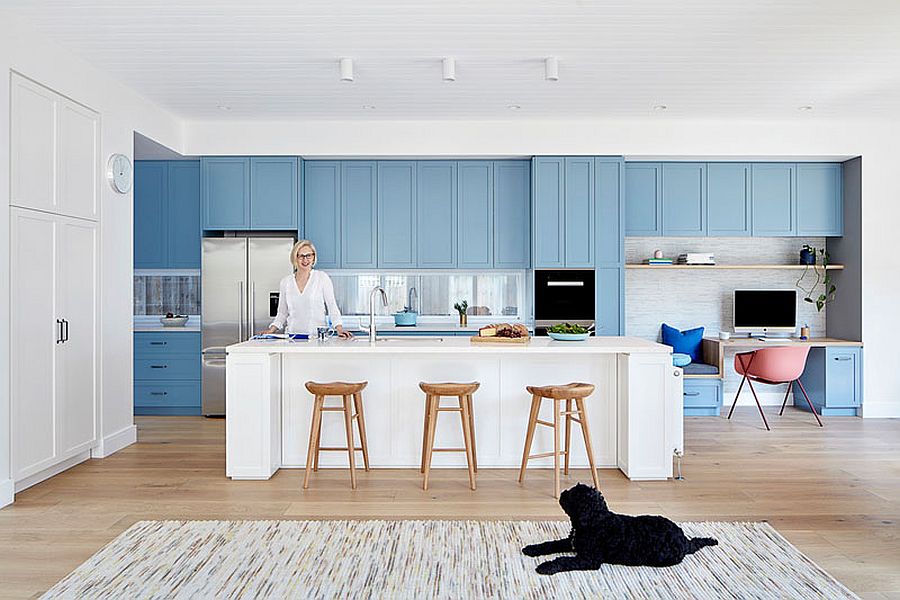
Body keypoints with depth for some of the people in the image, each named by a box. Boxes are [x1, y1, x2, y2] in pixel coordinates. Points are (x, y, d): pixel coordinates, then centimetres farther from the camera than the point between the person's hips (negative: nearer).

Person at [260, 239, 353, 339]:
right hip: (292, 335, 3)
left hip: (317, 335, -2)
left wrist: (339, 329, -11)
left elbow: (332, 306, 1)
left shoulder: (322, 278, 2)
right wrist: (271, 330, 5)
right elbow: (282, 313, 18)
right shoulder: (285, 282, 11)